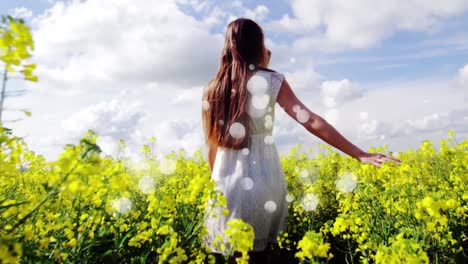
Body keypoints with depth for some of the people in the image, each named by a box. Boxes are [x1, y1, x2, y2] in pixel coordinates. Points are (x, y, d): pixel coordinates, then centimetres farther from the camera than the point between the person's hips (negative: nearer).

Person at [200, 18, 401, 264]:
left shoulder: (212, 90, 2)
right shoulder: (271, 81, -5)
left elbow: (213, 145, 5)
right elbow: (312, 121, -12)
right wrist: (360, 154, -8)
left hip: (227, 182, 2)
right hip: (264, 180, -1)